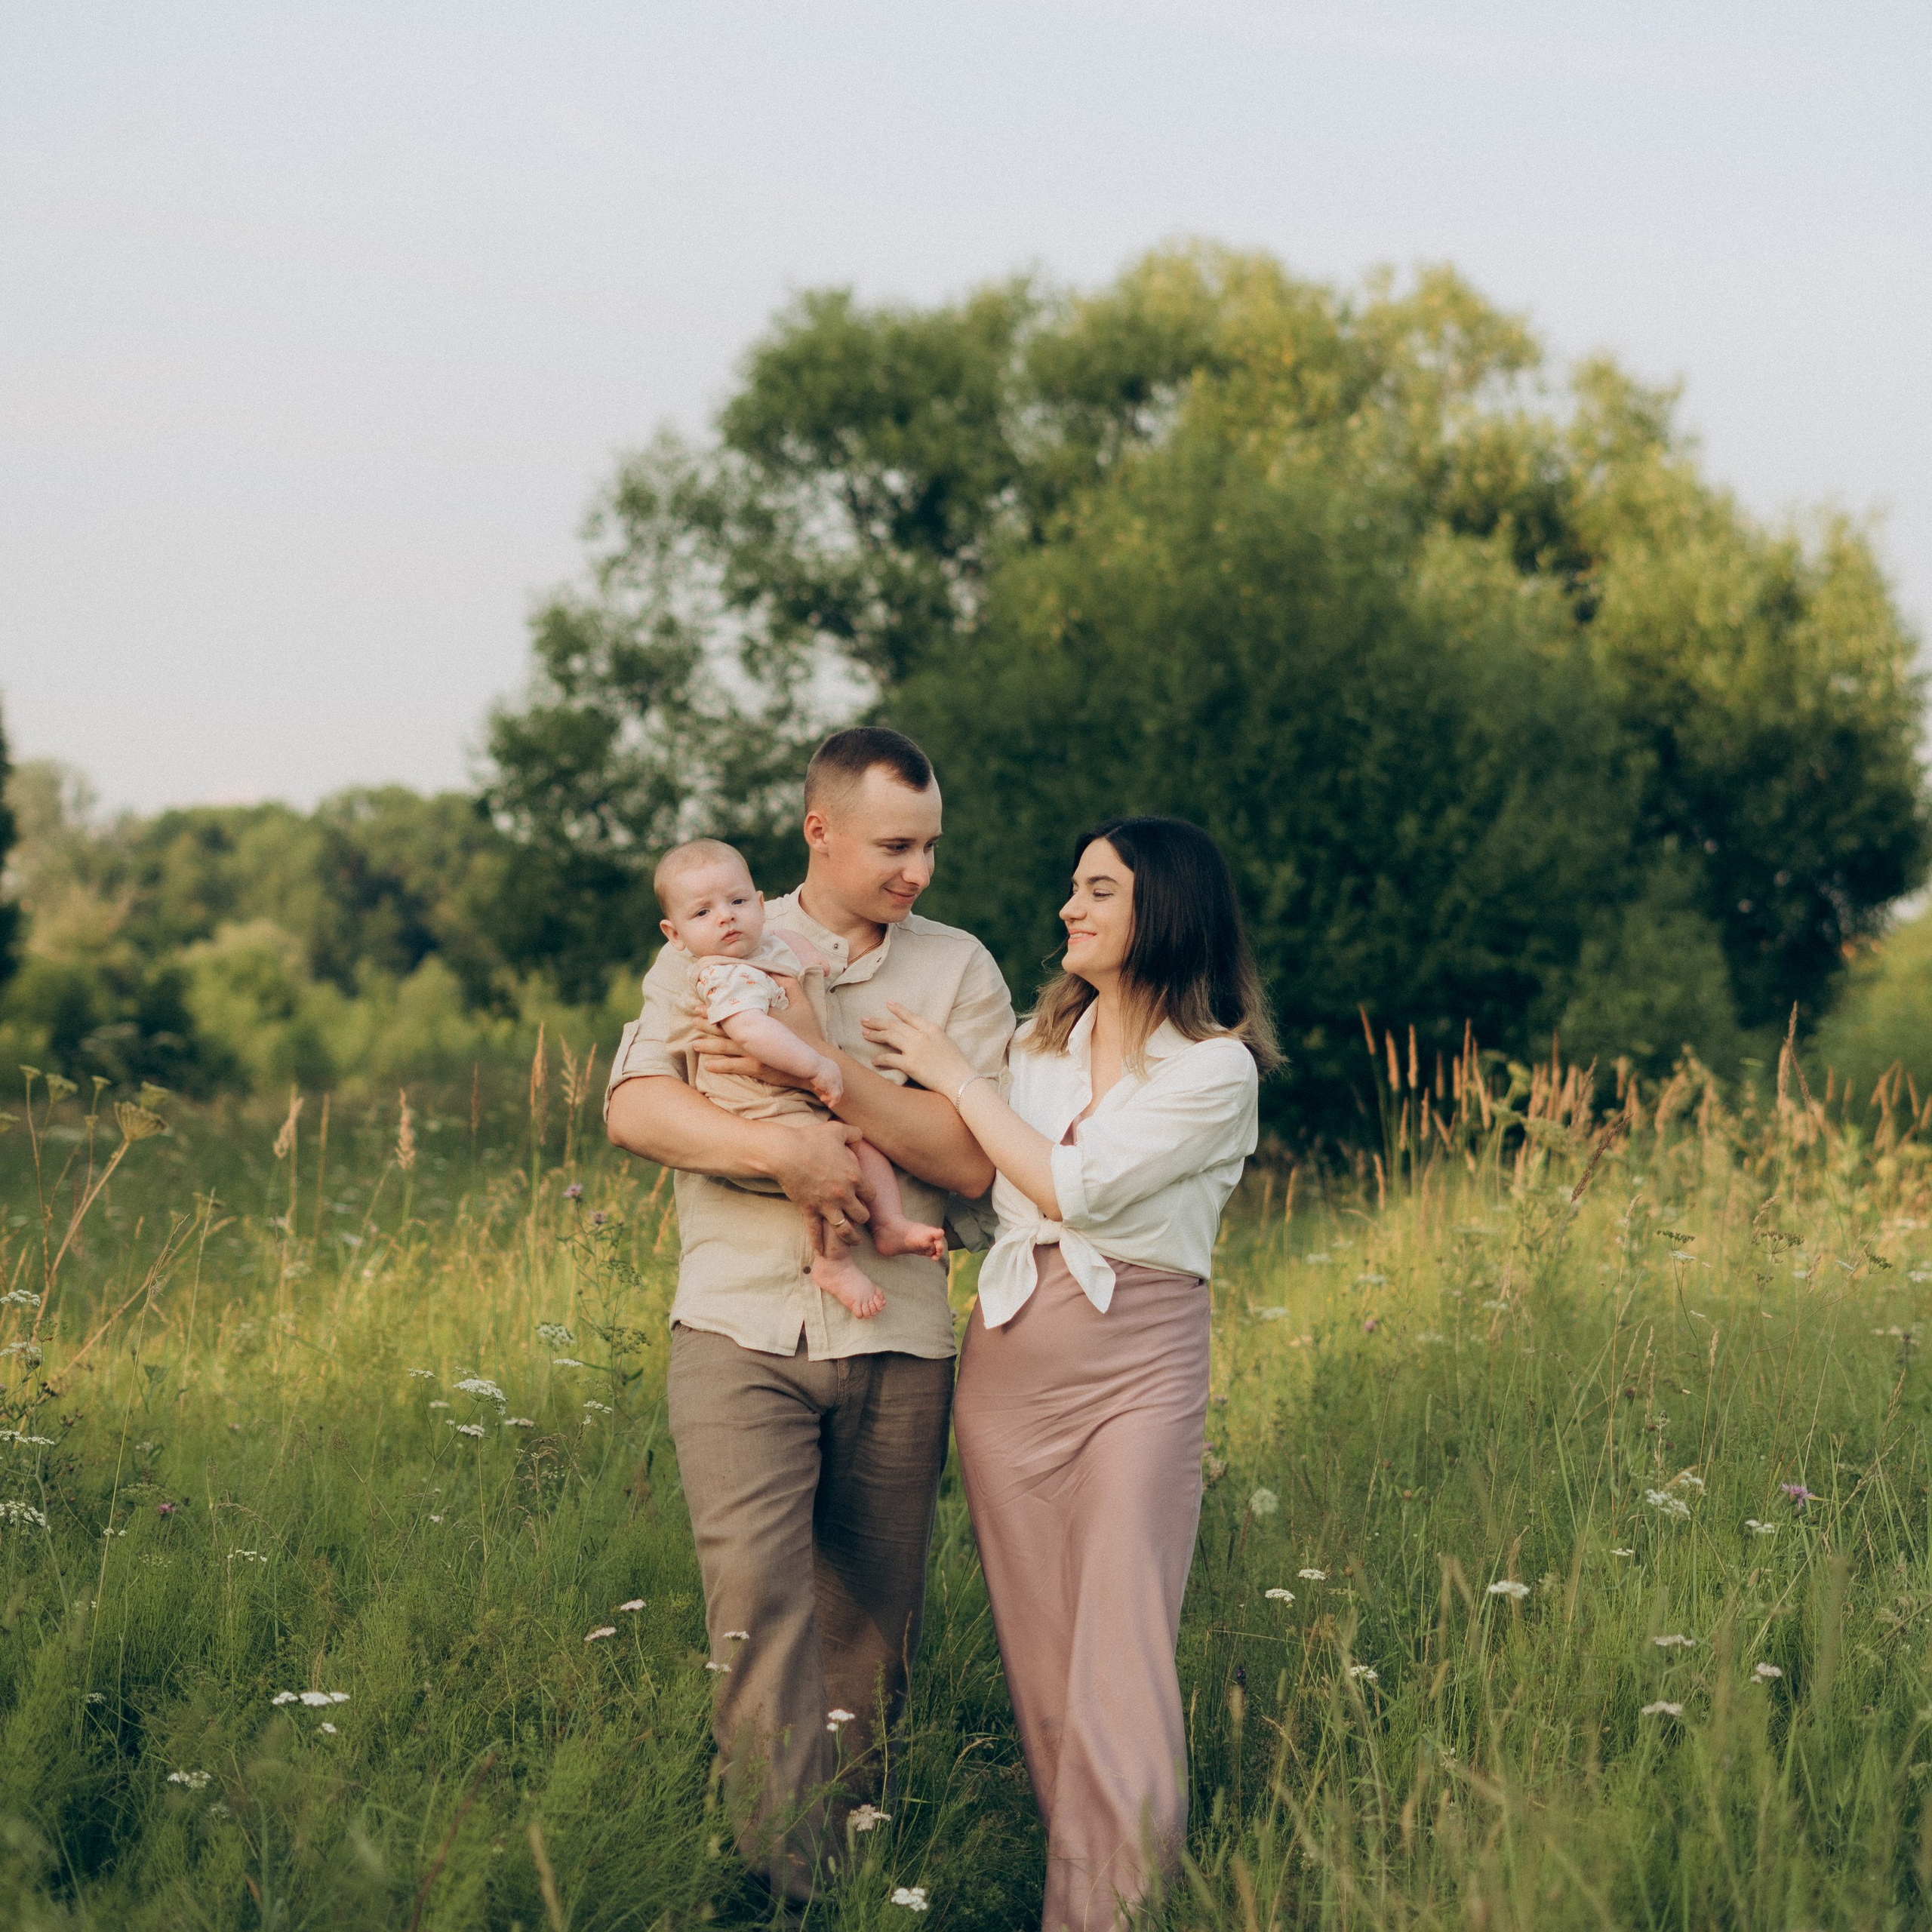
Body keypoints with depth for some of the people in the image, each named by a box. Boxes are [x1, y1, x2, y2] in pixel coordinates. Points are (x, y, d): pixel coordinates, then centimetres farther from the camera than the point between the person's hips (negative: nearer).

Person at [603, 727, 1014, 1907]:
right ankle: (790, 1886, -19)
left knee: (873, 1628, 7)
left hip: (897, 1341, 2)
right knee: (758, 1600, -16)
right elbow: (634, 1108, -6)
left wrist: (829, 1066, -14)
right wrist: (783, 1150, -19)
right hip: (741, 1331, -2)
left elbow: (976, 1157, -5)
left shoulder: (958, 970, 8)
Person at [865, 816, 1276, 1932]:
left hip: (1139, 1365, -6)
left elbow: (1077, 1188, -14)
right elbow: (985, 1186, 12)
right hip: (1010, 1355, 6)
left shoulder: (1216, 1066, -7)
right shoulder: (1044, 1037, 13)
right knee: (1036, 1659, 7)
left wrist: (955, 1076, -5)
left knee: (1118, 1667, -10)